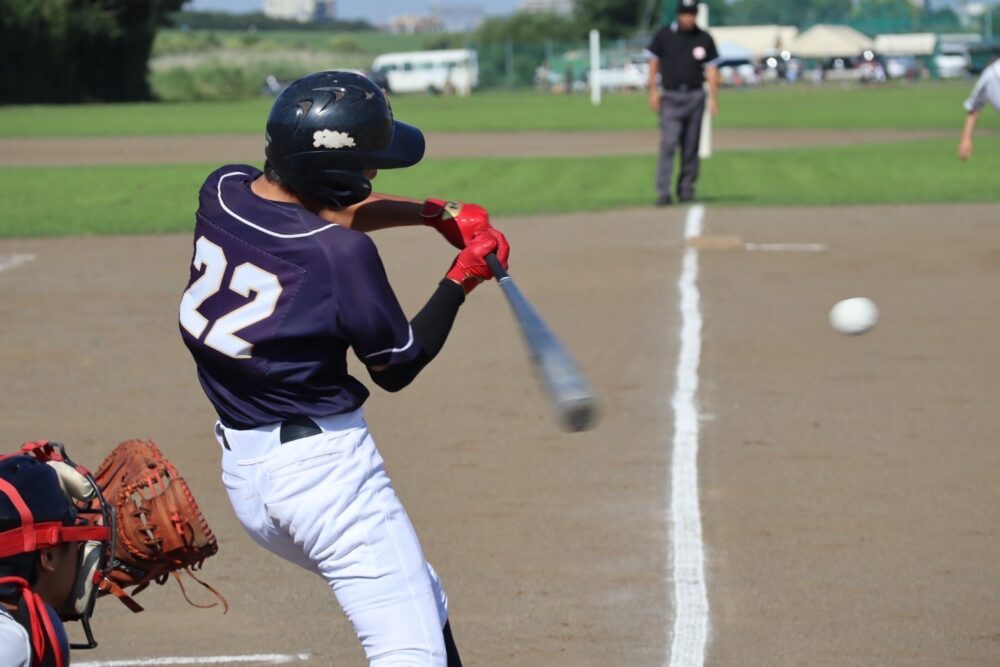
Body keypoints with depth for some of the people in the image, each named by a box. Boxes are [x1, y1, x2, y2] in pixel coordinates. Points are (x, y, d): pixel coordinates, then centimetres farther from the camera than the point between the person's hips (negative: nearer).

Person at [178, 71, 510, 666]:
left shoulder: (222, 191, 1)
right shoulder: (342, 254, -19)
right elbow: (397, 366, -4)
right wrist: (463, 278, 3)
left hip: (240, 472, 9)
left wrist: (437, 213, 13)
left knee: (425, 602, 24)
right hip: (323, 464, -9)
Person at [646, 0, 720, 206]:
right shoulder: (664, 36, 0)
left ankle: (686, 189, 14)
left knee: (691, 146, 5)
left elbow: (711, 69, 5)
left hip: (695, 97, 2)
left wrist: (714, 98, -2)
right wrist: (653, 91, -1)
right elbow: (654, 62, 6)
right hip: (671, 97, -2)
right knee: (668, 144, -12)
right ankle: (663, 192, -16)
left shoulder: (705, 39, 4)